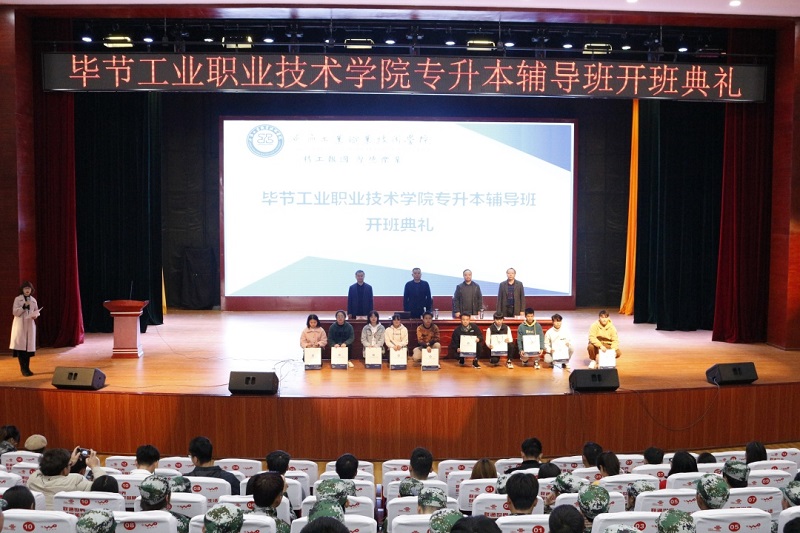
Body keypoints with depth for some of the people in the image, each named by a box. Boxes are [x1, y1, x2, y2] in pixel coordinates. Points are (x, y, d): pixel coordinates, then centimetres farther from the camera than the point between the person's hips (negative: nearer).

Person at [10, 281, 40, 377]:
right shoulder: (17, 299, -2)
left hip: (30, 325, 4)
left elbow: (37, 311, 12)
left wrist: (35, 315, -10)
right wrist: (24, 306, -21)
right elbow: (15, 312, -8)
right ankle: (23, 369, 0)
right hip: (20, 325, -3)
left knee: (29, 346, 4)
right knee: (20, 346, -7)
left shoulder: (33, 300, 9)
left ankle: (27, 368, 13)